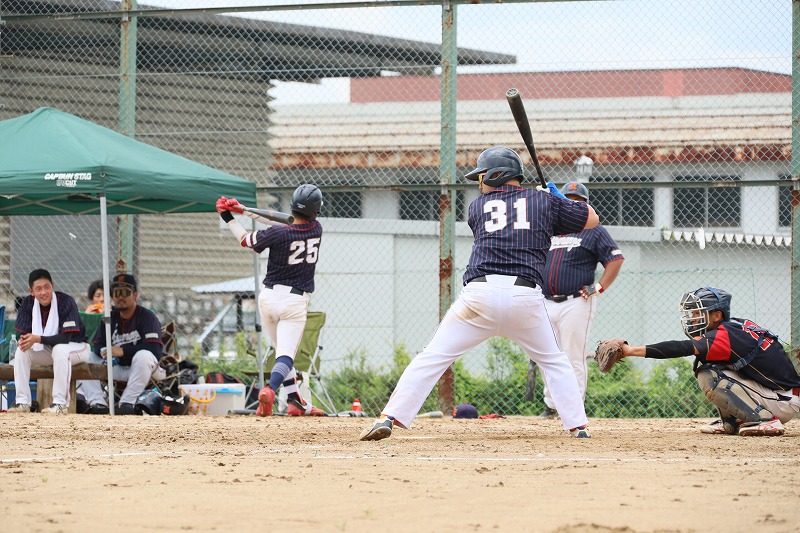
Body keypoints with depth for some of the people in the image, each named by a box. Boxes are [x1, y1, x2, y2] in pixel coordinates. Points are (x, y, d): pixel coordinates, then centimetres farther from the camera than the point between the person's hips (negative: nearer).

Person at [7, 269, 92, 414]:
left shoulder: (66, 302, -24)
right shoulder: (28, 303, -9)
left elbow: (65, 338, -29)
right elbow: (23, 333, -6)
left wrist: (38, 339, -40)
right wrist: (24, 340, -32)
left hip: (75, 348, -5)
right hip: (47, 350, 5)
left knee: (60, 350, -37)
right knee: (21, 351, -17)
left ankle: (60, 404, -35)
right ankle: (23, 402, -15)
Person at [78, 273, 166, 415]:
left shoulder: (147, 317, -8)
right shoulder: (110, 318, 11)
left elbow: (154, 349, -21)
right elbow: (97, 344, 7)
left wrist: (123, 351, -25)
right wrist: (103, 351, -19)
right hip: (116, 367, 6)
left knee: (143, 356, -38)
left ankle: (127, 403, -36)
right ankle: (98, 403, -22)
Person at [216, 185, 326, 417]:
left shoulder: (278, 233, -14)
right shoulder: (316, 229, -4)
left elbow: (246, 240, 2)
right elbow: (287, 223, 8)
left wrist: (229, 218, 15)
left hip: (268, 297, 1)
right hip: (295, 301, -1)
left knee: (283, 352, 18)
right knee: (286, 355, -8)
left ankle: (295, 401, 14)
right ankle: (270, 389, -35)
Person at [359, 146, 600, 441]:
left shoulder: (478, 206, 15)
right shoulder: (544, 201, 15)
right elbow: (591, 219, 24)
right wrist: (560, 200, 40)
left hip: (480, 294, -1)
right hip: (526, 296, 1)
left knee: (432, 358, 2)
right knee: (555, 362, 21)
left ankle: (388, 418, -8)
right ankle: (578, 425, 13)